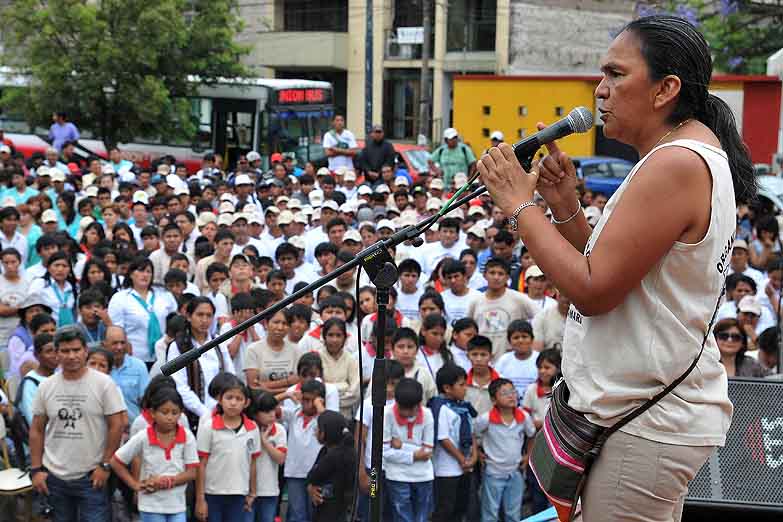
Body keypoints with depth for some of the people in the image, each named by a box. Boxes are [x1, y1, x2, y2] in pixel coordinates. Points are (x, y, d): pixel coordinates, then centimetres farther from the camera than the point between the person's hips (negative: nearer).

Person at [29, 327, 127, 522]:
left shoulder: (103, 383, -7)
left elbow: (117, 425, -7)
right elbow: (36, 430, 9)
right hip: (54, 477, 4)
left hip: (92, 476, -4)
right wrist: (36, 469, 3)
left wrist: (105, 465, -10)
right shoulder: (46, 387, 4)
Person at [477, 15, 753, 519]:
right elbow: (610, 271, 16)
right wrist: (566, 207, 2)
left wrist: (520, 203, -14)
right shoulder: (696, 155, 13)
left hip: (646, 427, -10)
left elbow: (593, 291, -21)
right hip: (651, 410, 10)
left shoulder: (676, 164, -20)